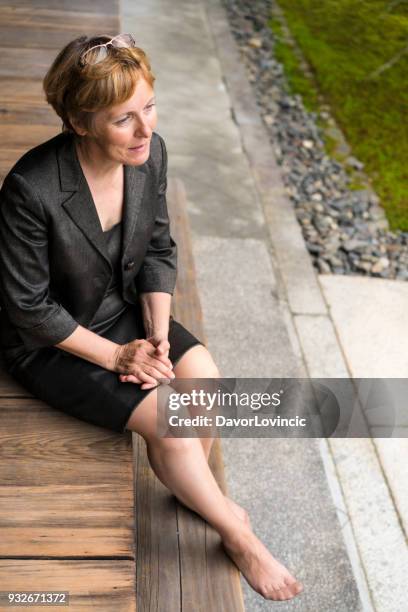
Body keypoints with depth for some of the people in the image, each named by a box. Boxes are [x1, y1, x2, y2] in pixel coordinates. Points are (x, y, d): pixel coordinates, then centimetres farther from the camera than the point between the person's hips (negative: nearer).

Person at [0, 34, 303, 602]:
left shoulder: (150, 152, -14)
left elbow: (159, 250, -1)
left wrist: (158, 337, -11)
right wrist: (115, 356, -19)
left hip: (122, 309, 5)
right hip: (50, 341, -5)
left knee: (203, 377, -15)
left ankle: (197, 491, 16)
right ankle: (240, 541, 8)